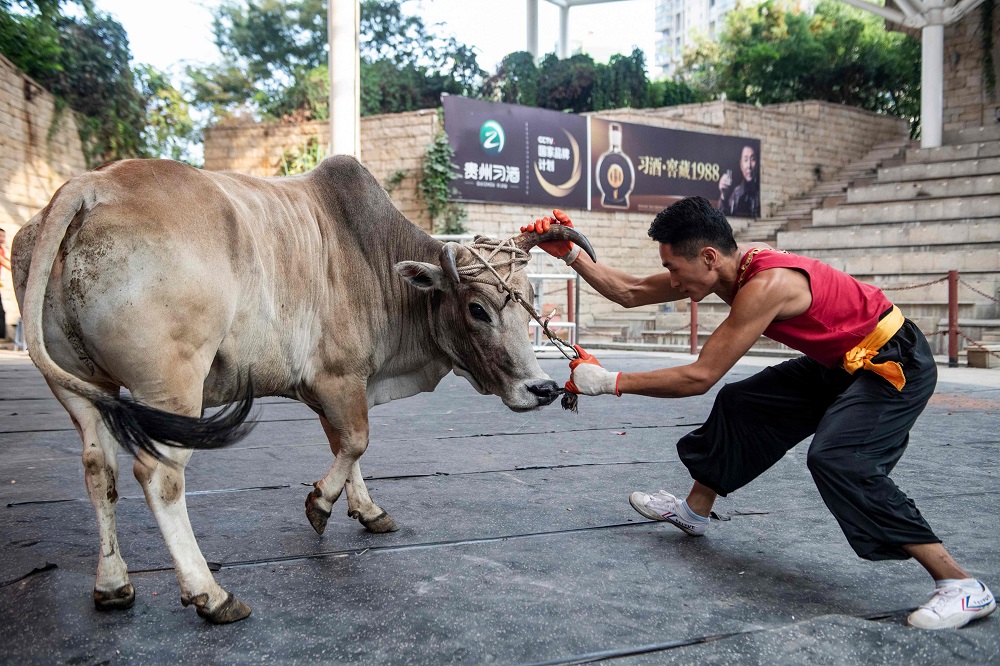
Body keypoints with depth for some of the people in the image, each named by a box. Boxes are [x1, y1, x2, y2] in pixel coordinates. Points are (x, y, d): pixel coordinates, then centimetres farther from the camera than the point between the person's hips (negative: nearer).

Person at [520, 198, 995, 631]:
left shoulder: (766, 284, -33)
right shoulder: (728, 265, -8)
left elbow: (699, 377, -32)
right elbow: (631, 293, -3)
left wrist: (609, 382, -27)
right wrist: (570, 254, -9)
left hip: (894, 365, -9)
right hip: (840, 363, 9)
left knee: (836, 460, -25)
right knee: (740, 406, 9)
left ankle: (962, 586, -11)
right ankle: (694, 512, 26)